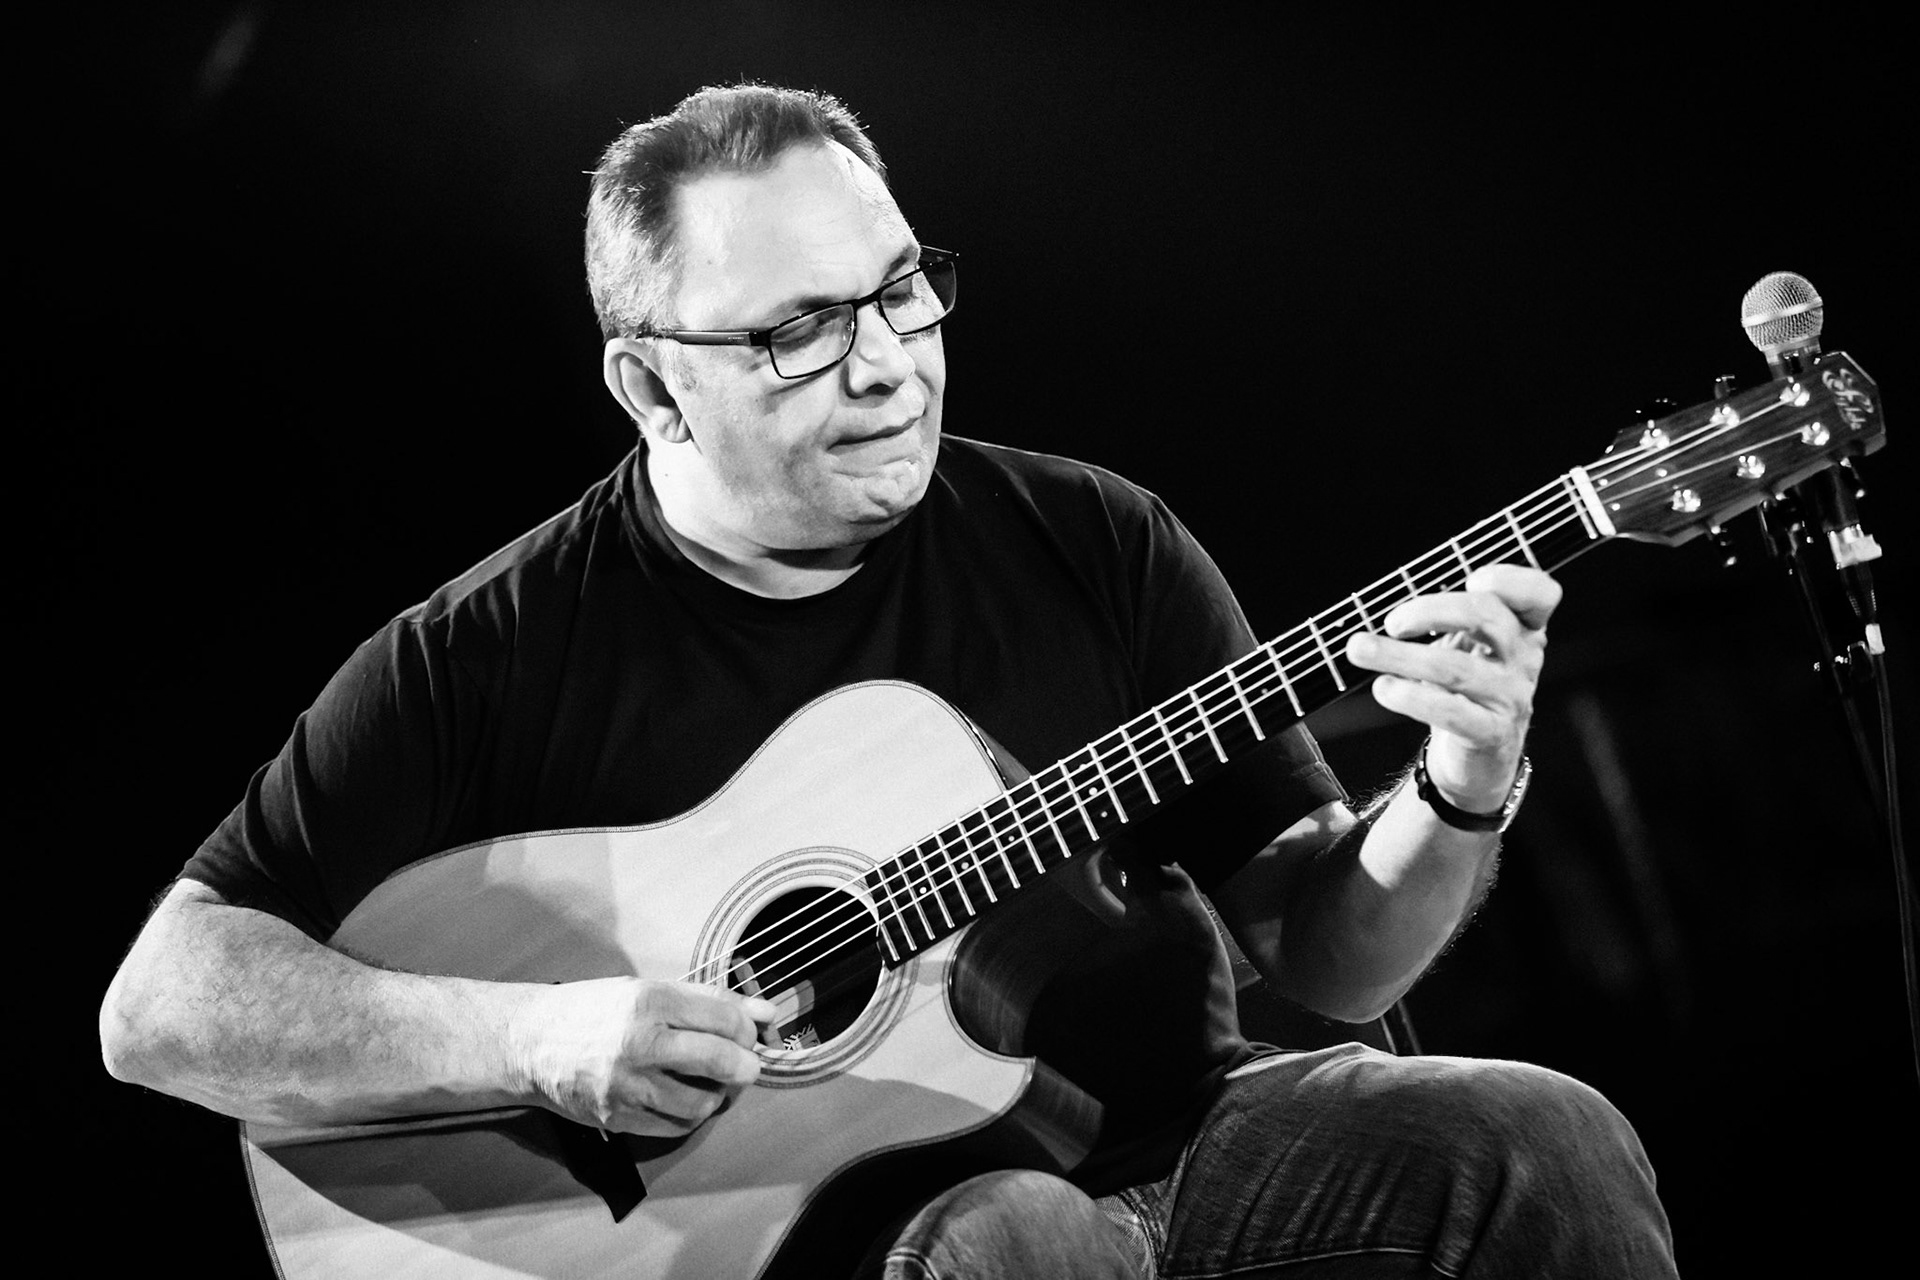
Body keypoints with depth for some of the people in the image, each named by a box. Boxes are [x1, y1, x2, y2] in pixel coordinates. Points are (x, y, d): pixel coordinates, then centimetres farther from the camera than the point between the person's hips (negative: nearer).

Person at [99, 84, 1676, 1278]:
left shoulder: (1096, 546, 6)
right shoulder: (494, 657, -3)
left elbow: (1321, 951, 6)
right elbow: (164, 1001, -5)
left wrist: (1458, 805, -15)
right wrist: (535, 1035, -19)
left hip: (1158, 1148, 4)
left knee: (1536, 1144, -22)